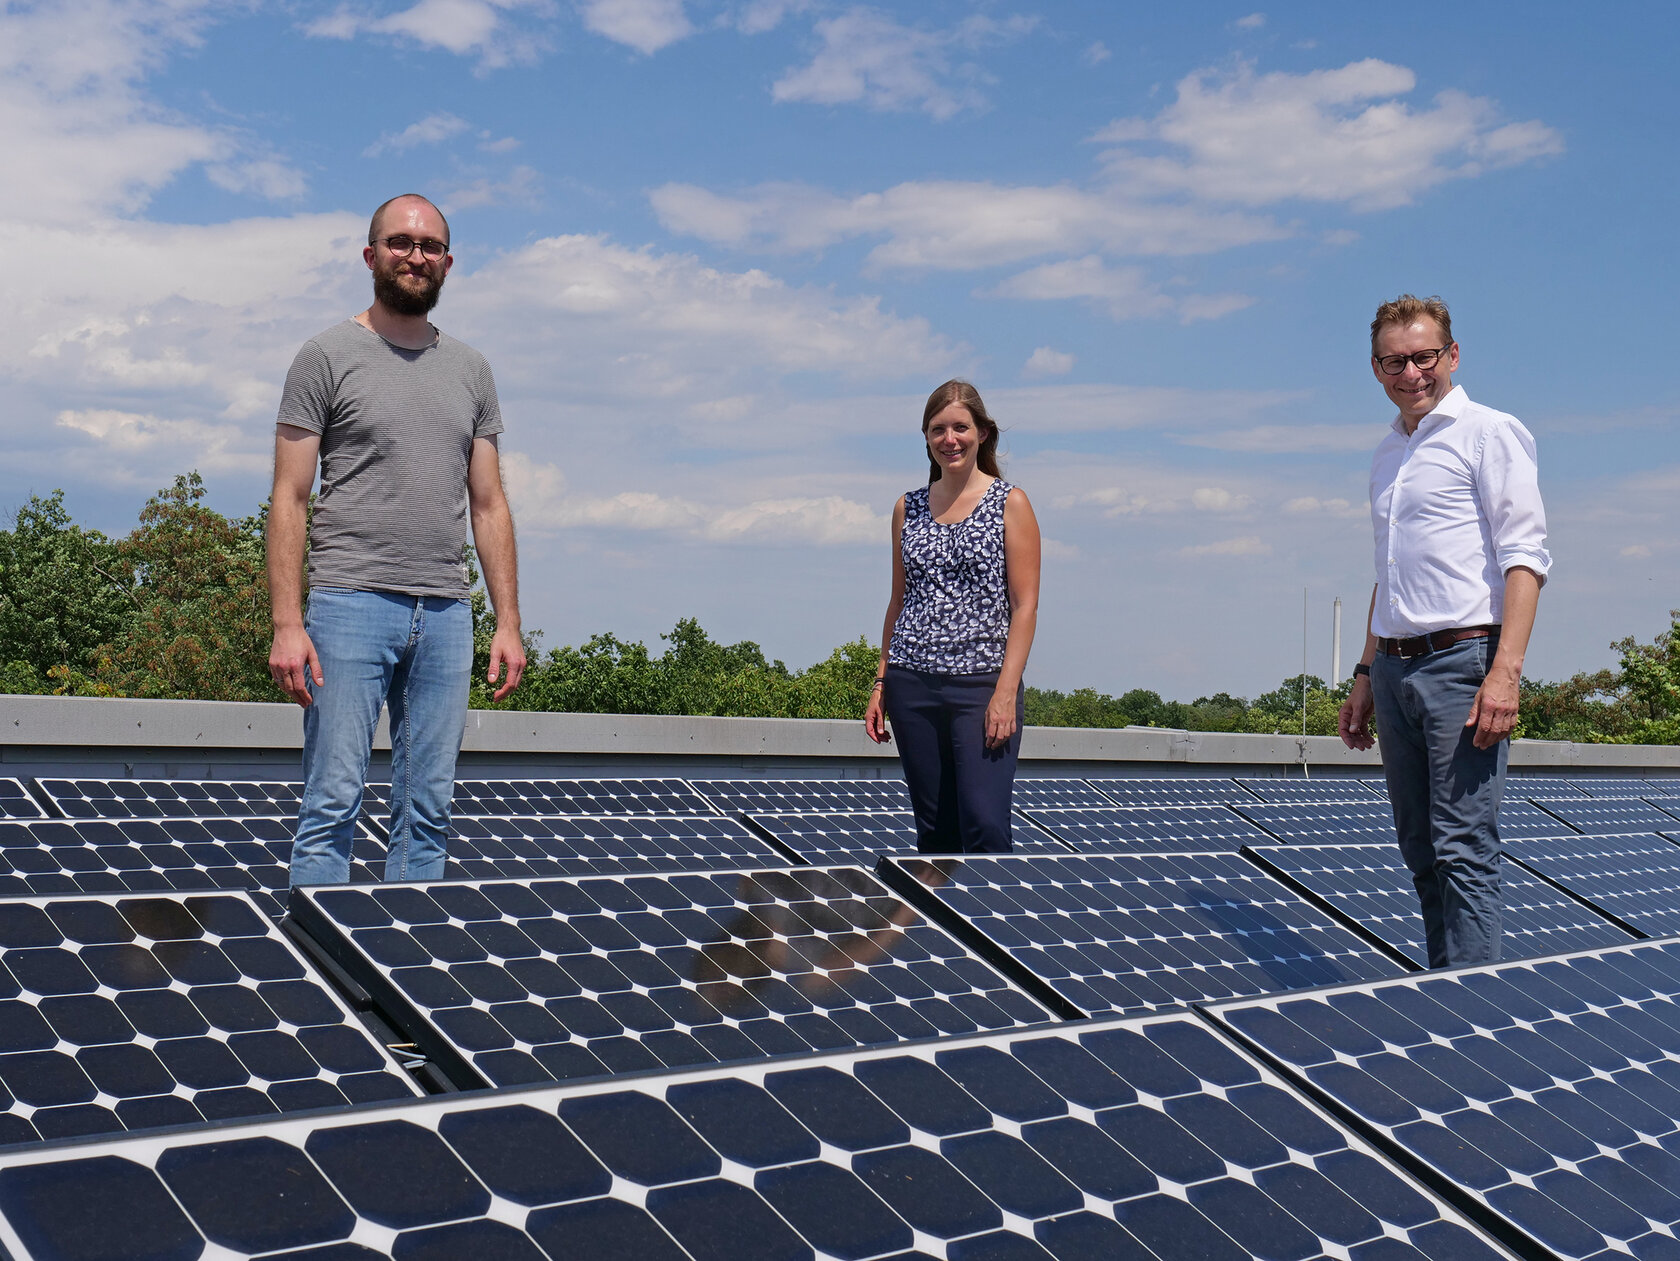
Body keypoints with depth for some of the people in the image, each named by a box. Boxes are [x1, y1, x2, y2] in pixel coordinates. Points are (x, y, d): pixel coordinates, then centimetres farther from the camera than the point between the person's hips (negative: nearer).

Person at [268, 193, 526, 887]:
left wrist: (508, 622, 8)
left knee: (428, 812, 6)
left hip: (445, 614, 5)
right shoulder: (328, 356, 3)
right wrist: (287, 623, -11)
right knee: (333, 804, -6)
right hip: (351, 602, -4)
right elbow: (289, 499, -1)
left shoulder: (469, 369, 17)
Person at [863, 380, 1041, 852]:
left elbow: (1025, 605, -5)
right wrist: (881, 683, 11)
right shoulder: (909, 507, 12)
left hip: (982, 684, -4)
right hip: (912, 686, 4)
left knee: (984, 826, -13)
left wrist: (1005, 691, -13)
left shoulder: (1010, 503, 0)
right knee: (933, 832, 7)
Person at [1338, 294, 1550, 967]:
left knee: (1464, 850, -10)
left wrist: (1505, 672, -21)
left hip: (1464, 660, -7)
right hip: (1395, 668, 7)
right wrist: (1367, 674, 21)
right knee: (1421, 852, 9)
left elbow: (1524, 556, -11)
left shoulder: (1490, 432, -3)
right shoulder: (1388, 453, 20)